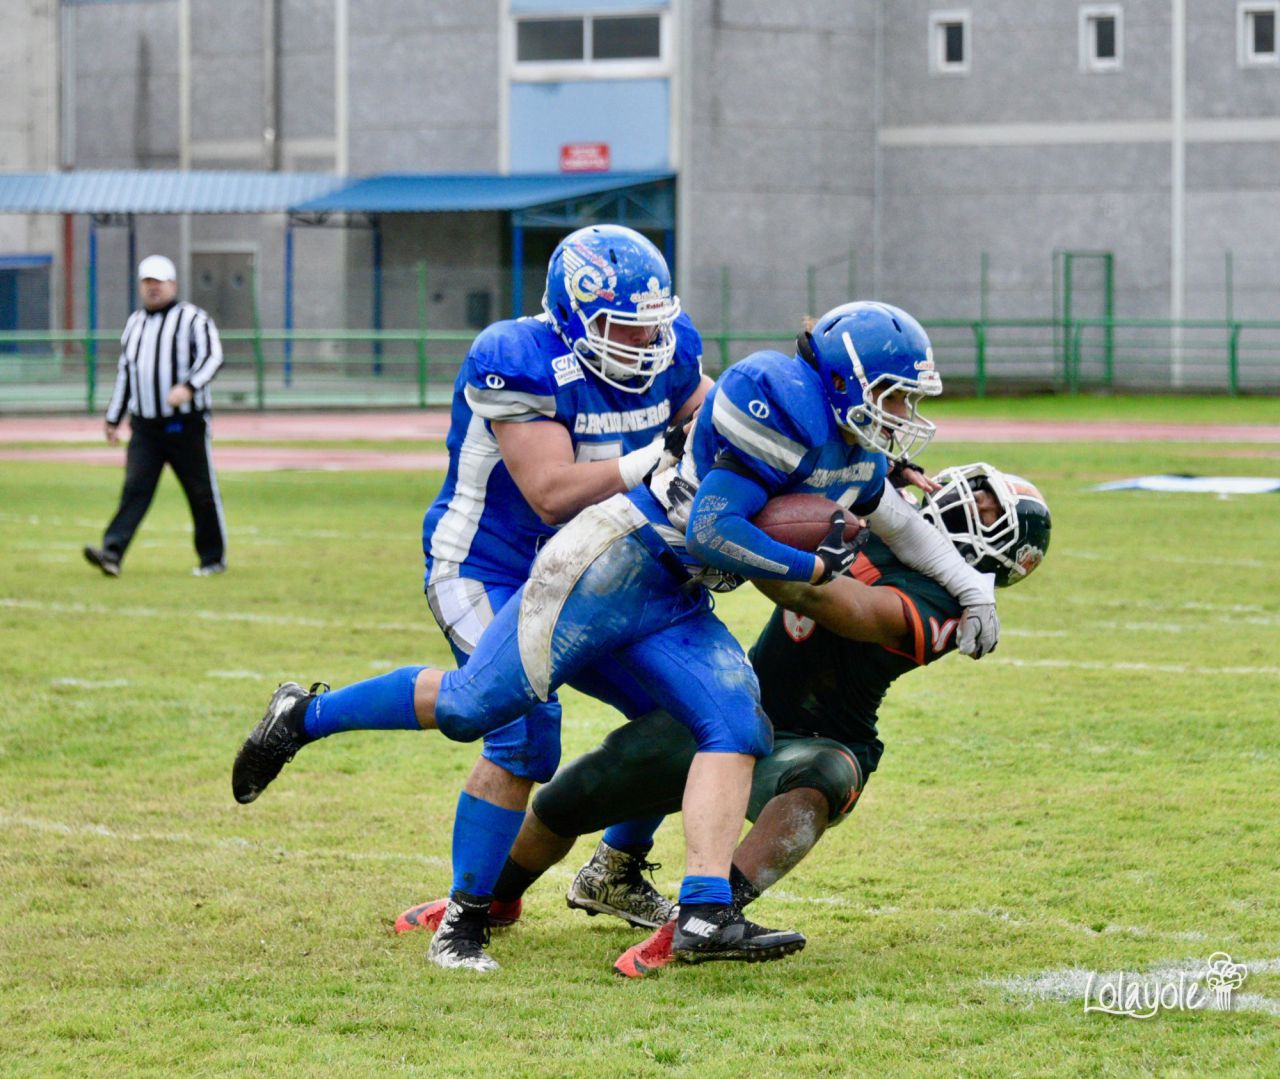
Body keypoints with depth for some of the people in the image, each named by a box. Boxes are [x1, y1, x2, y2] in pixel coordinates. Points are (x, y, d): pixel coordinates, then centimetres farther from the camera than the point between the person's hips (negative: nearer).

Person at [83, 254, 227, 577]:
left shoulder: (192, 318, -3)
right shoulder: (135, 322, 16)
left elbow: (212, 356, -17)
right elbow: (124, 372, 22)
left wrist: (189, 387, -34)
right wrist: (114, 418, 19)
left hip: (187, 425, -4)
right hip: (145, 426, 4)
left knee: (202, 492, 3)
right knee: (135, 489, -9)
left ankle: (213, 558, 17)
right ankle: (111, 554, -21)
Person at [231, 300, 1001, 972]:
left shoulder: (856, 451, 11)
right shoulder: (780, 399, -20)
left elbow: (896, 520, 33)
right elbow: (712, 532, -23)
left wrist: (972, 585, 33)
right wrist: (813, 568, -14)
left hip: (675, 608, 9)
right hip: (612, 570, -9)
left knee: (736, 728, -11)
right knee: (475, 706, -4)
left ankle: (706, 913, -18)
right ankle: (306, 717, 15)